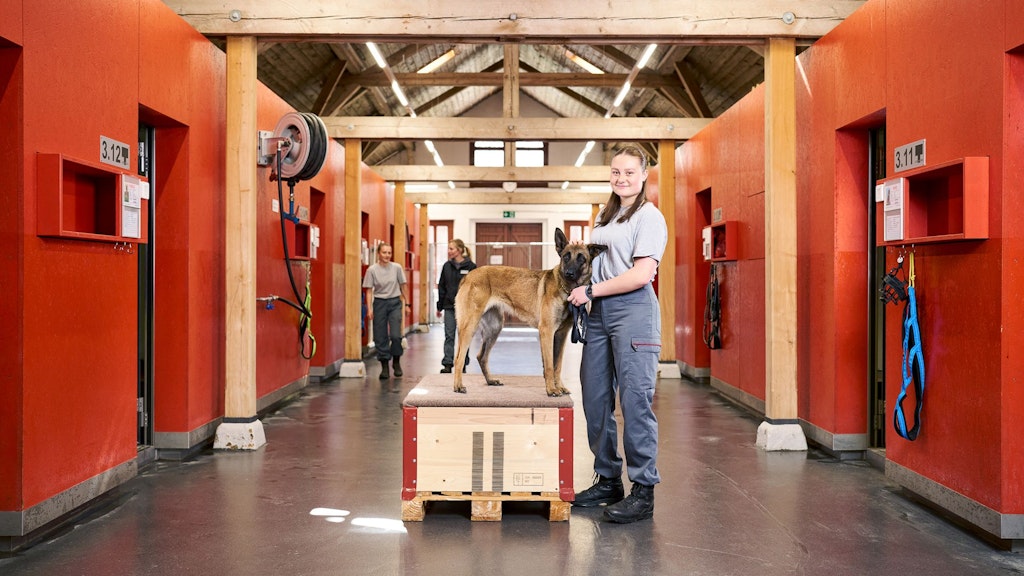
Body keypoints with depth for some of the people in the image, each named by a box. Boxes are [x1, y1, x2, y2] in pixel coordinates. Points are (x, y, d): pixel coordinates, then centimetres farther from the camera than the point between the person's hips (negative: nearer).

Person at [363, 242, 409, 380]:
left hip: (395, 302, 0)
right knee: (380, 337, 2)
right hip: (379, 303, 0)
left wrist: (406, 303, 9)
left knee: (395, 335, -9)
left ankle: (396, 362, 16)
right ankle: (384, 366, 13)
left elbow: (402, 286, 8)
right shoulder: (372, 270, -4)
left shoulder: (397, 268, -1)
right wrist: (369, 308, -8)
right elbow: (369, 290, -2)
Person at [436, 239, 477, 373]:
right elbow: (441, 287, 9)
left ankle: (463, 364, 16)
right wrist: (439, 307, 8)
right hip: (449, 306, 3)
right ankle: (447, 364, -1)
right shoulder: (447, 266, 5)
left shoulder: (471, 266, -6)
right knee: (449, 336, 0)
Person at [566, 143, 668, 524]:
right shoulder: (604, 217, 20)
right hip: (599, 311, 8)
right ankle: (607, 480, 19)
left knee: (635, 400, -8)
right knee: (595, 398, 7)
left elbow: (642, 274, -14)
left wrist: (591, 291, -12)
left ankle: (643, 492, 0)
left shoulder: (649, 216, -4)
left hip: (633, 310, -8)